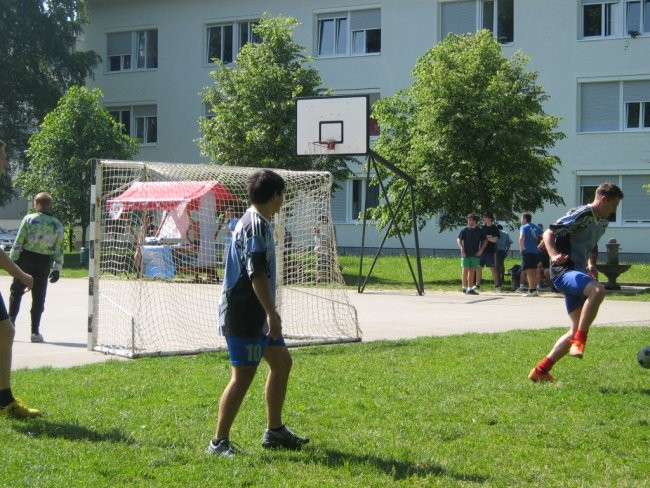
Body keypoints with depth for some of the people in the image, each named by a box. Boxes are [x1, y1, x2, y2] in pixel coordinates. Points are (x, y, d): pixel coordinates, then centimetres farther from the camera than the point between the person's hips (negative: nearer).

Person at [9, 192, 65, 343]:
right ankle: (35, 332, 6)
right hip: (44, 262, 2)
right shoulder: (57, 225, 3)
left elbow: (19, 242, -7)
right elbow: (59, 249, 2)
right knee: (38, 297, 7)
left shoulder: (29, 219, -5)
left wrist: (12, 260, -2)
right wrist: (57, 268, 8)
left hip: (26, 258, -2)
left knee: (16, 292, 11)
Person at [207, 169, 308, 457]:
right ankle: (219, 443, -2)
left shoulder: (256, 222, 15)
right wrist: (272, 313, -25)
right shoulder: (256, 226, -17)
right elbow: (257, 274, -25)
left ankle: (275, 431, 25)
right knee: (243, 375, -8)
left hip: (255, 315, 11)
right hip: (243, 315, -11)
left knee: (282, 361, 16)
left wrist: (270, 313, 27)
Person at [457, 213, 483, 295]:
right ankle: (465, 287, 2)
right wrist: (461, 249, -11)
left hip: (475, 254, 2)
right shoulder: (465, 230, 0)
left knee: (472, 271, 5)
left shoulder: (479, 231, 4)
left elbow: (483, 242, 12)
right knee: (465, 270, -3)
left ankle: (470, 288, 8)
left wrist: (480, 250, -1)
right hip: (466, 254, -2)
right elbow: (458, 240, 2)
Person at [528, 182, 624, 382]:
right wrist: (554, 256, -32)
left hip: (578, 274, 10)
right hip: (564, 271, -10)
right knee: (598, 290, -37)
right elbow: (549, 233, -14)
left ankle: (540, 370, 13)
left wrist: (589, 263, 14)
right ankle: (579, 341, -28)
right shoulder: (581, 214, -11)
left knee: (577, 331, 7)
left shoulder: (603, 222, 17)